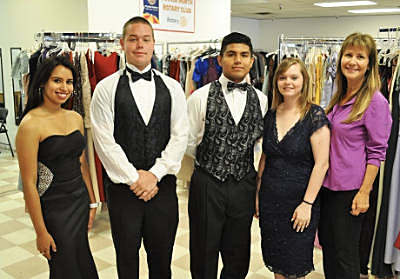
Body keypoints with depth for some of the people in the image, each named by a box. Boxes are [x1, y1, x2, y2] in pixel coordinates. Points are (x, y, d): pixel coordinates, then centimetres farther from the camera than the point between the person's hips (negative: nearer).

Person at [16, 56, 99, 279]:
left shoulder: (76, 118, 3)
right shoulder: (31, 124, -17)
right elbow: (29, 183, -16)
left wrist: (92, 202, 12)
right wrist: (41, 232, -13)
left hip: (80, 202, 6)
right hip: (53, 208, -6)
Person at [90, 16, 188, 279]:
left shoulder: (172, 87, 4)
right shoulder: (106, 88, -2)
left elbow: (180, 136, -1)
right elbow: (105, 140, -8)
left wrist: (154, 174, -10)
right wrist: (133, 178, -11)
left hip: (163, 185, 2)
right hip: (122, 186, -1)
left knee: (162, 257, 14)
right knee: (126, 256, 14)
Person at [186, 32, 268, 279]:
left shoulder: (261, 100, 2)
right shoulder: (201, 97, -7)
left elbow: (258, 140, 12)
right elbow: (188, 143, 0)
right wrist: (209, 162, 9)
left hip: (244, 185, 3)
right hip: (207, 185, -2)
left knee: (238, 259, 17)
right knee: (204, 255, 13)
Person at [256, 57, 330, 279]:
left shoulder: (315, 116, -11)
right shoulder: (271, 115, 5)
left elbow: (321, 164, -14)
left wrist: (307, 203, -16)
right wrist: (257, 193, 10)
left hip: (299, 200, -5)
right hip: (270, 199, 5)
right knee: (275, 261, 15)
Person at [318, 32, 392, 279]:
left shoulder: (375, 101, -12)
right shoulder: (340, 97, 9)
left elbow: (377, 152, -13)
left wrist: (364, 192, -16)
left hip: (350, 189, -7)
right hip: (327, 184, 7)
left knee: (345, 254, 6)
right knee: (327, 246, 18)